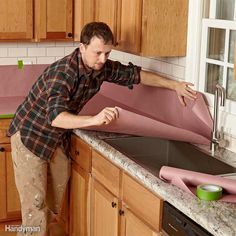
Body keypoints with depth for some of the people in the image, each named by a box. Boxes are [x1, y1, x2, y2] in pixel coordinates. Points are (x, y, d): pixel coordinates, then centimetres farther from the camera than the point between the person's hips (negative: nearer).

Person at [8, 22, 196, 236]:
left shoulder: (102, 67, -9)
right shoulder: (63, 72, -31)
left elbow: (135, 74, 6)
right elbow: (55, 117, -43)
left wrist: (174, 85, 4)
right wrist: (94, 120, -57)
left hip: (59, 138, 7)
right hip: (30, 136, -7)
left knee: (55, 200, 11)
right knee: (36, 204, -8)